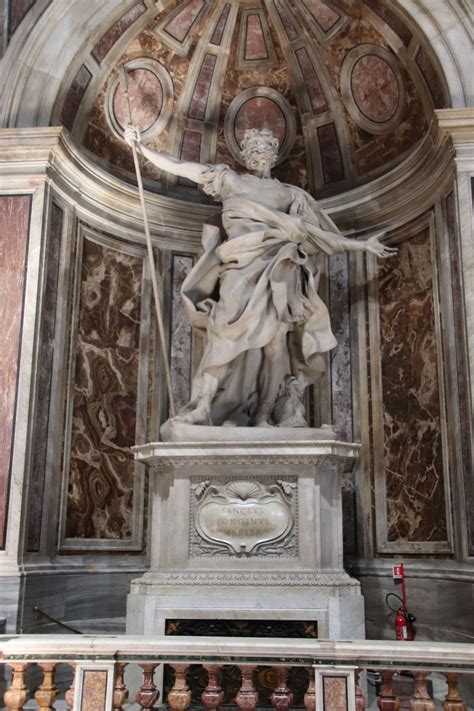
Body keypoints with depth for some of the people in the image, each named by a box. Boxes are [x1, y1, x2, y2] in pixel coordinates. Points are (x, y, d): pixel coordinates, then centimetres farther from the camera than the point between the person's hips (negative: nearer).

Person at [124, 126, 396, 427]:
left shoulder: (290, 194, 25)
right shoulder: (230, 179, 21)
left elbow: (325, 236, 24)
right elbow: (177, 166, 18)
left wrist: (364, 245, 20)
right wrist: (140, 145, 12)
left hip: (278, 270, 2)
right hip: (241, 267, -2)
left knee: (274, 337, -13)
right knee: (231, 332, -20)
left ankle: (264, 416, -12)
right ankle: (203, 407, -21)